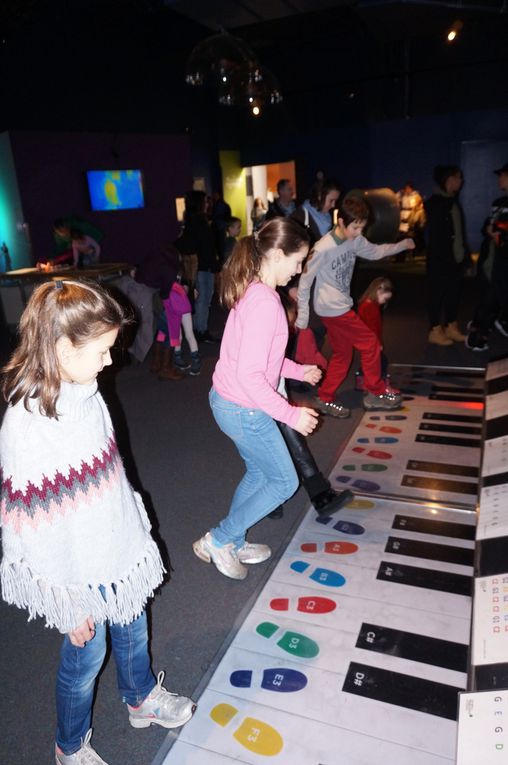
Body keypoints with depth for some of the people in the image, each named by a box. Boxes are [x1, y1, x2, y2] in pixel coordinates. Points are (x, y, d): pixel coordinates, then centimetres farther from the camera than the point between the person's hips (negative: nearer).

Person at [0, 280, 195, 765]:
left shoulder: (83, 391, -8)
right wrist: (69, 604, -14)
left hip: (120, 549, 7)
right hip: (81, 574, -6)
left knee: (132, 631, 27)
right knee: (86, 656, 18)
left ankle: (142, 699, 57)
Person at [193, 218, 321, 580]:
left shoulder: (251, 291, 4)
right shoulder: (265, 302, -27)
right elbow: (250, 376, -30)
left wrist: (297, 370, 17)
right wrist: (292, 414, -23)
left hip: (227, 400, 9)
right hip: (245, 410, -9)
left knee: (259, 472, 24)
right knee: (285, 481, 10)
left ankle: (235, 544, 40)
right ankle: (219, 539, 20)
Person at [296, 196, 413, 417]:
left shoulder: (355, 240, -1)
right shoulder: (323, 249, -22)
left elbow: (375, 251, 17)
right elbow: (304, 282, -16)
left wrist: (402, 245, 7)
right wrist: (302, 316, -13)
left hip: (341, 306, 8)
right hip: (332, 308, -8)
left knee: (342, 355, 14)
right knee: (370, 343, 0)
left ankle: (324, 399, 23)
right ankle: (376, 393, 17)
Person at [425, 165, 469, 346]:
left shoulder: (454, 202, 17)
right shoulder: (434, 202, -8)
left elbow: (460, 231, 17)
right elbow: (434, 233, -15)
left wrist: (465, 253, 12)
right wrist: (439, 257, -20)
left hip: (456, 258, 8)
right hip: (439, 258, -8)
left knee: (454, 292, 11)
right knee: (437, 294, -2)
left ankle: (451, 328, 21)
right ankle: (435, 331, 6)